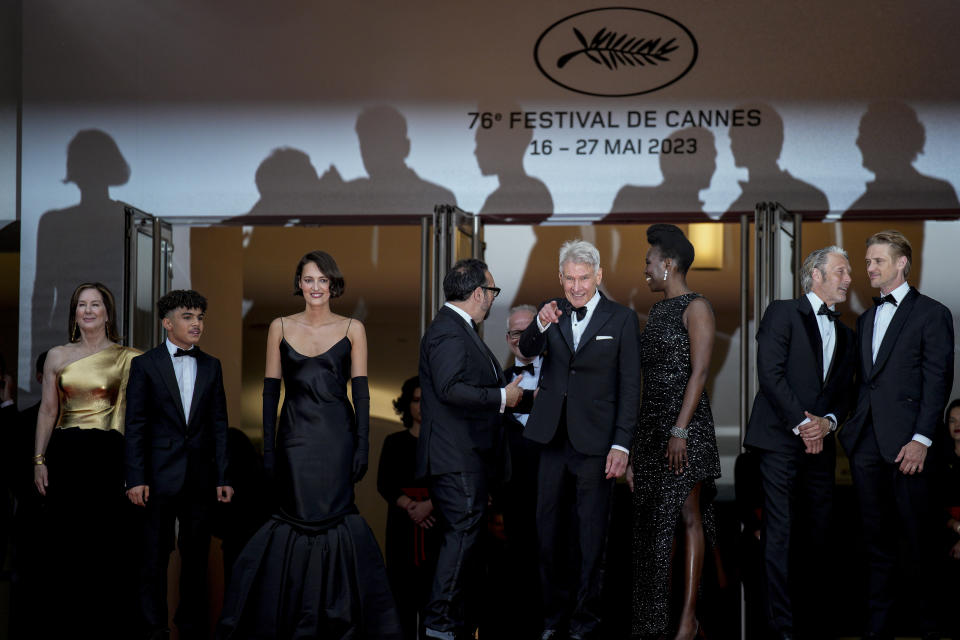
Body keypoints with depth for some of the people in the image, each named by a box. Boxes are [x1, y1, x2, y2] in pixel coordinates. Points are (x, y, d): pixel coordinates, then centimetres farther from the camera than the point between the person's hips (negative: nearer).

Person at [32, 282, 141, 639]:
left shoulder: (127, 358, 3)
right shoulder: (57, 356, 9)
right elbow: (48, 411, 11)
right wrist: (39, 460, 5)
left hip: (108, 454, -2)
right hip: (65, 454, 2)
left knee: (107, 541, 0)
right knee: (65, 540, 4)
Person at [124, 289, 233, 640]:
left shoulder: (211, 366, 10)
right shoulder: (144, 364, 0)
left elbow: (218, 424, 9)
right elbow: (135, 426, -3)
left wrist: (223, 476, 4)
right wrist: (135, 479, -10)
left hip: (200, 477, 3)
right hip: (160, 476, -3)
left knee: (196, 555, 9)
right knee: (155, 555, 3)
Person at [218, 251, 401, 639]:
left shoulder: (352, 329, 3)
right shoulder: (280, 327, 5)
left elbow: (360, 390, 1)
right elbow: (271, 389, 5)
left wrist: (363, 445, -7)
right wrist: (268, 448, 0)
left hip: (337, 437, -1)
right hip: (295, 436, 1)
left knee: (332, 518, -2)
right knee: (298, 521, 1)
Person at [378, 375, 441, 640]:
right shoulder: (394, 442, 12)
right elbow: (385, 484, 3)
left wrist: (429, 505, -17)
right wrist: (410, 506, -14)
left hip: (439, 522, -1)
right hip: (403, 523, 1)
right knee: (403, 588, -5)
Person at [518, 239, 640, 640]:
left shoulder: (621, 319, -3)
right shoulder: (552, 312, 6)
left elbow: (630, 387, -4)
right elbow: (527, 351, -6)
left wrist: (622, 445, -10)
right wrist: (540, 325, -26)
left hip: (595, 442, -3)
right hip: (554, 439, 3)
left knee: (592, 534, 8)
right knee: (548, 530, 11)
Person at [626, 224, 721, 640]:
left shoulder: (696, 308, -6)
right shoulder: (656, 311, 17)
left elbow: (699, 372, -14)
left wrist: (680, 430, -21)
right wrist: (633, 440, 17)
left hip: (685, 421, -8)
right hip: (649, 423, 8)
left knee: (686, 516, -5)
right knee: (652, 520, 7)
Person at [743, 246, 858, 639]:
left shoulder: (846, 334, 20)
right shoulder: (783, 313, 0)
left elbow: (844, 393, 16)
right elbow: (770, 374, -10)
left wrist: (828, 422, -4)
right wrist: (801, 423, -13)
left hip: (820, 442, 6)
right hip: (782, 439, -6)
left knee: (817, 533, 7)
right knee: (780, 534, -6)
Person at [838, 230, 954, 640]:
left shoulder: (932, 314, 0)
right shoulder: (865, 319, 20)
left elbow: (938, 380, -7)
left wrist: (921, 439, -14)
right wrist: (842, 423, 6)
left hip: (905, 443, -6)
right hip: (865, 442, 6)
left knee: (915, 538, -1)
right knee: (876, 539, 9)